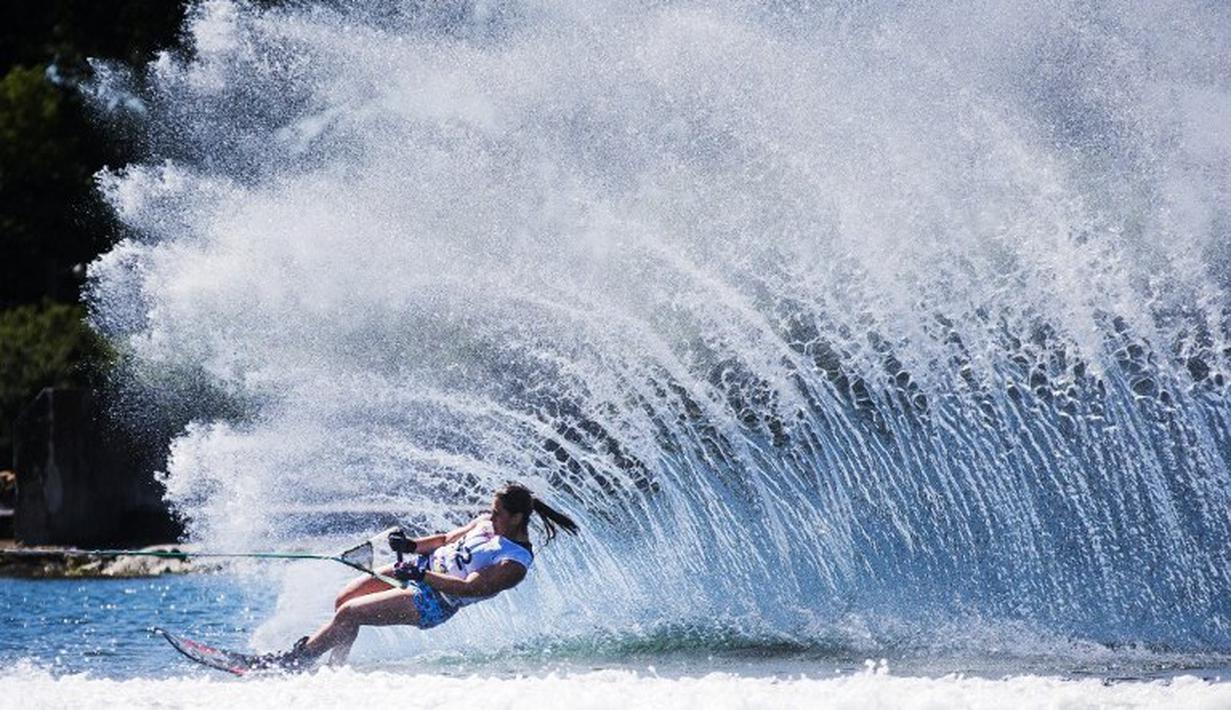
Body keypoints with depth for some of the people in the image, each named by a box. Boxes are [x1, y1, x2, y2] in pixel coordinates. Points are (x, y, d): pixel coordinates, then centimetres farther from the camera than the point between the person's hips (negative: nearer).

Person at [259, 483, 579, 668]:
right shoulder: (490, 522, 4)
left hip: (433, 601, -9)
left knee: (349, 613, -12)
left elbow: (469, 588, -27)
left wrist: (421, 576, -31)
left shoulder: (515, 563, -22)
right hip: (425, 564, 9)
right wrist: (413, 545, -1)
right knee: (344, 599, 4)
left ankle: (293, 661, 3)